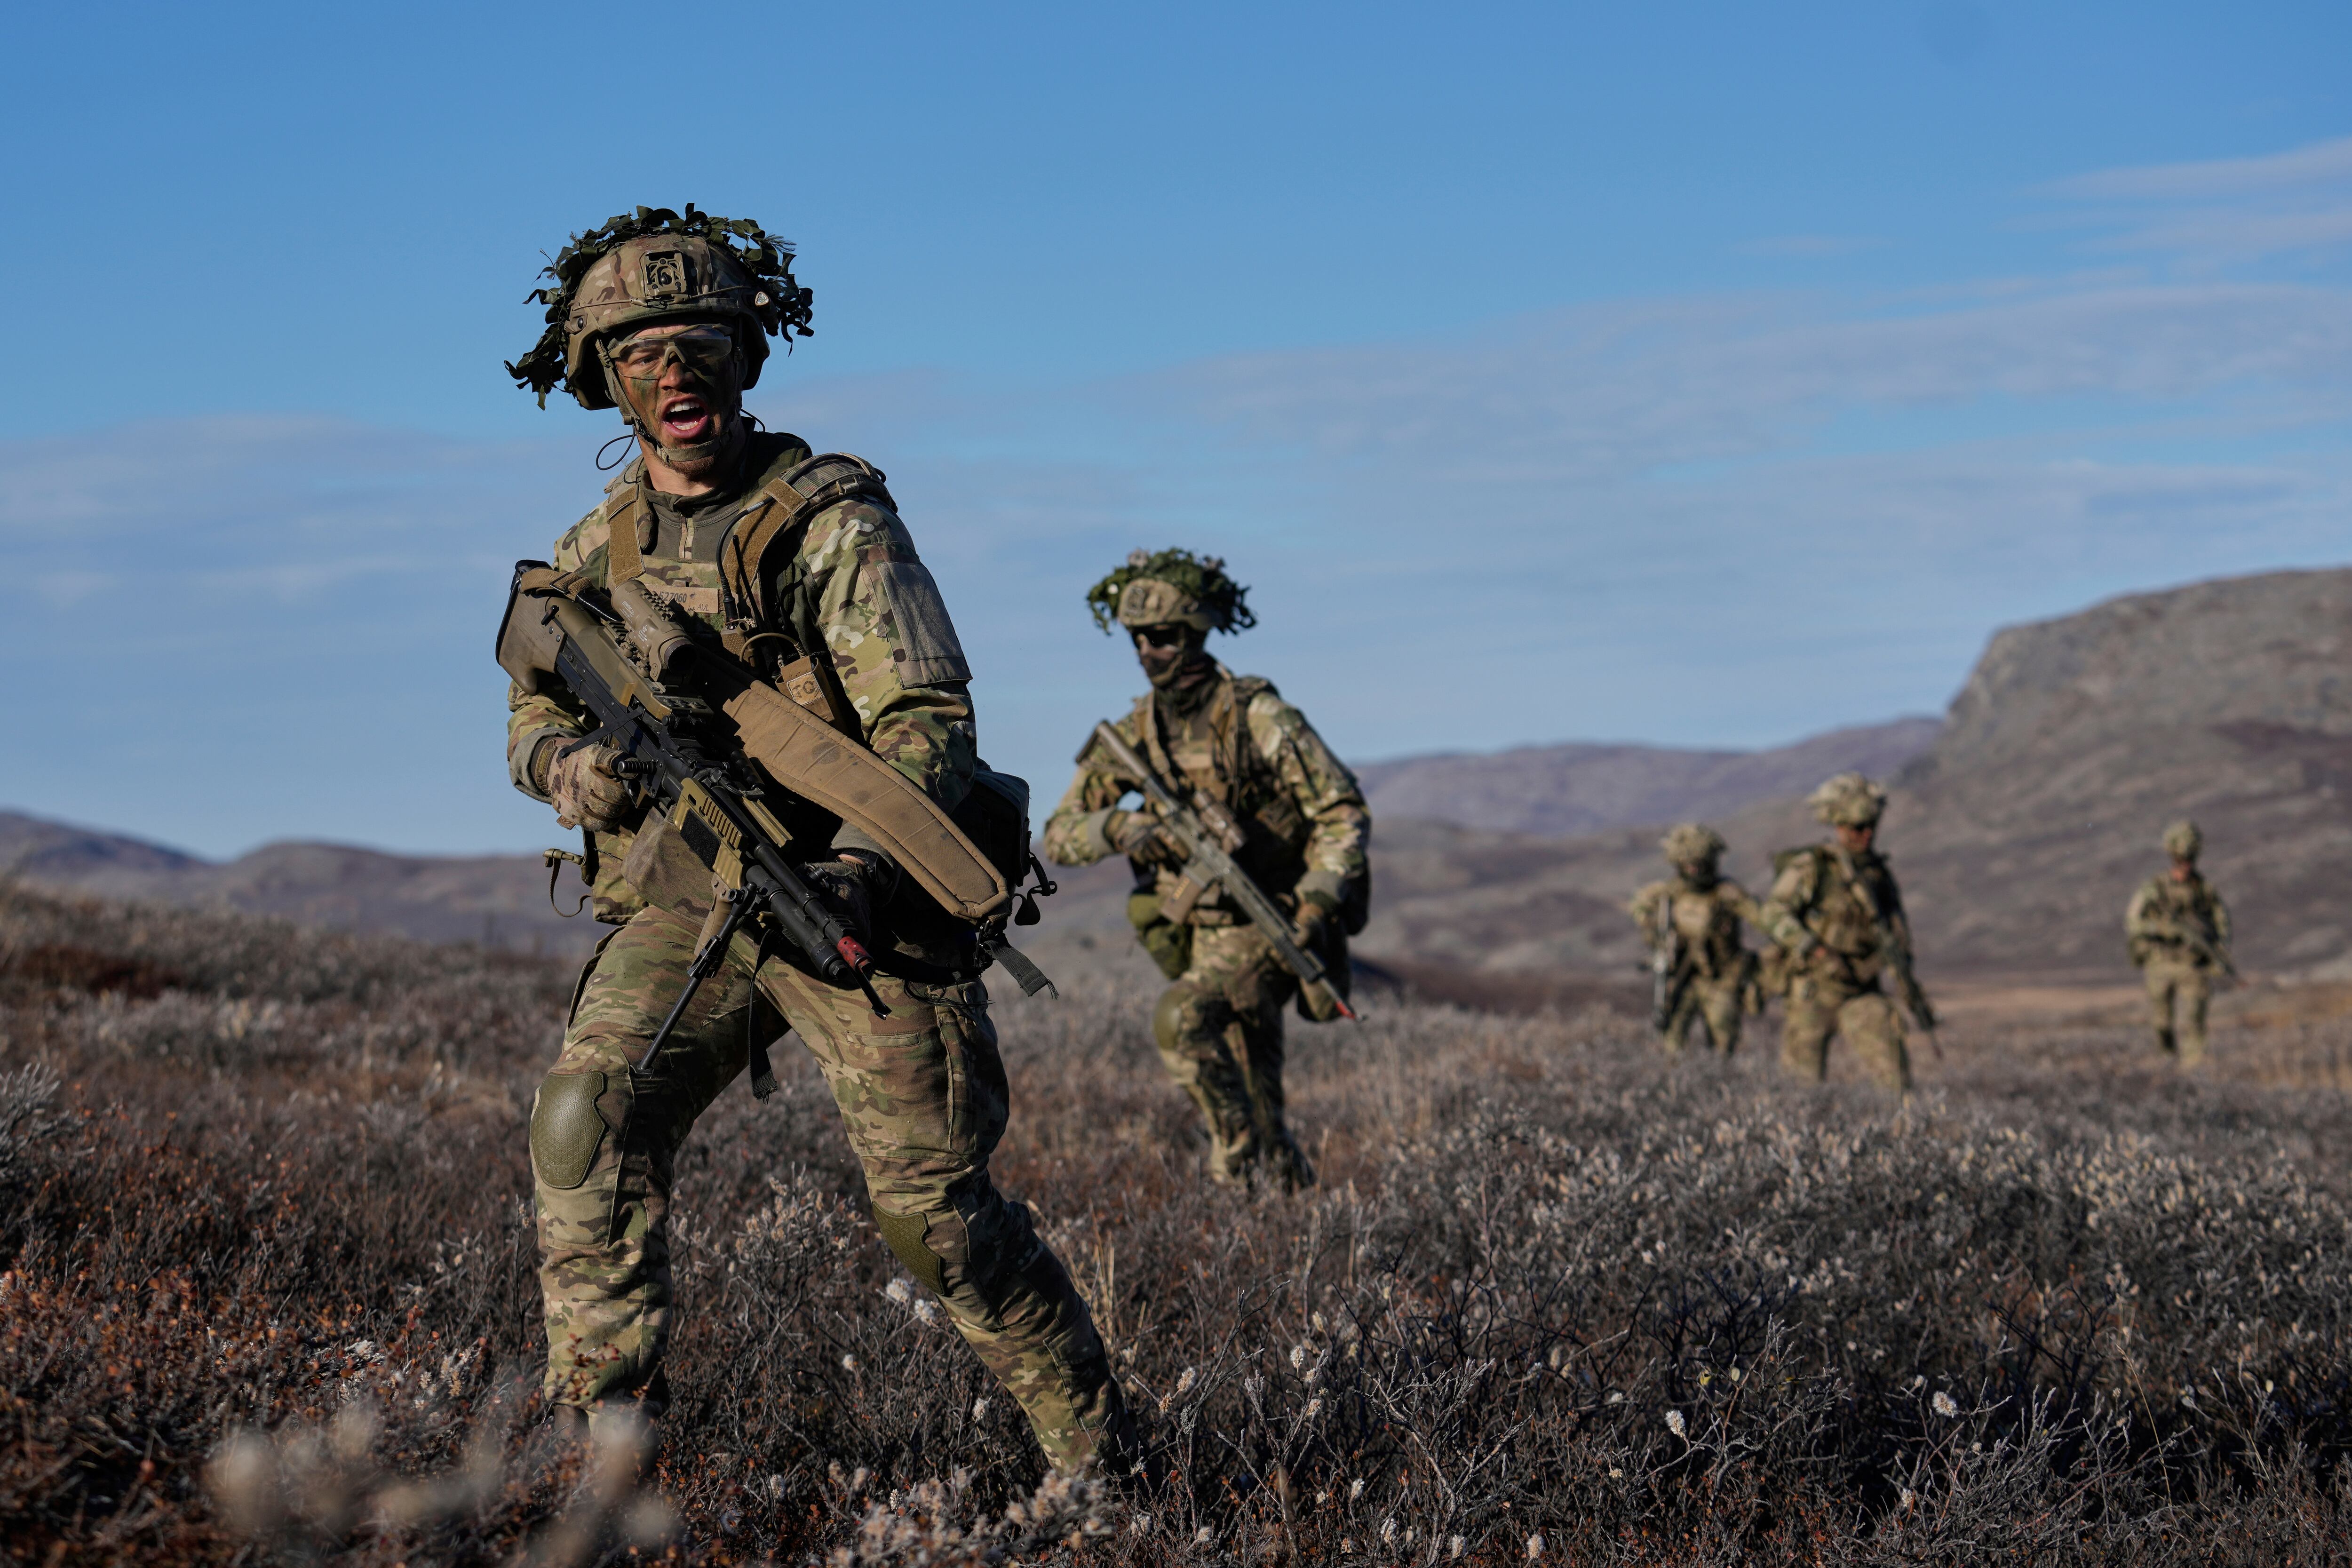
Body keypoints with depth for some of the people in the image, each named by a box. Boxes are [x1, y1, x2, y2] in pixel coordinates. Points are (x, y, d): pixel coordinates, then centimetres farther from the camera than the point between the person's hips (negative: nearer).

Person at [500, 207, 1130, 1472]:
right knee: (584, 1121, -18)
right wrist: (577, 769, -7)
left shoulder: (833, 523, -10)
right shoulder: (598, 548, 8)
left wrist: (860, 866, -34)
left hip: (850, 900, -5)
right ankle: (601, 1424, -10)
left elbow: (929, 724, -16)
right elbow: (536, 714, 19)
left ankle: (1095, 1450, 11)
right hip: (678, 906, 5)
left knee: (930, 1202, -6)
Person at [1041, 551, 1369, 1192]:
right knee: (1255, 1102, 15)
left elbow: (1344, 811, -13)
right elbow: (1059, 835, -1)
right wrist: (1115, 829, -23)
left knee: (1179, 1018, -28)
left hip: (1267, 929, -6)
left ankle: (1238, 1157, -14)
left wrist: (1318, 901, -26)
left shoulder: (1258, 717, -15)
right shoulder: (1135, 735, 0)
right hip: (1199, 933, 6)